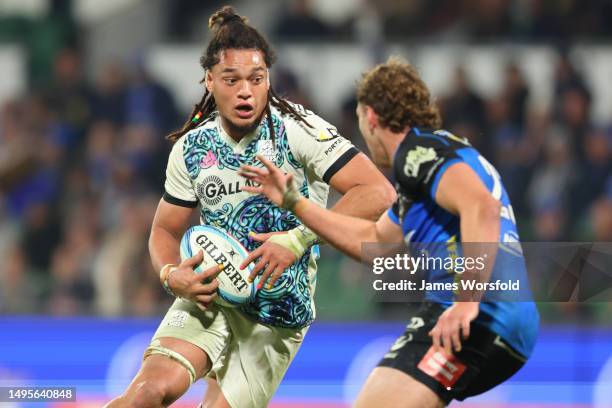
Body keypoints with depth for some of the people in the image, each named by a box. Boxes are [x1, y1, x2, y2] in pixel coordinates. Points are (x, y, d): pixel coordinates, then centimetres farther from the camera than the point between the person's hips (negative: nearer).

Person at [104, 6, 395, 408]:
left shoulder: (296, 130, -12)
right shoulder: (191, 148, 2)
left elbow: (378, 193, -20)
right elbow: (166, 229, 15)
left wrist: (298, 240, -27)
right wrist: (172, 275, -8)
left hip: (276, 317, -2)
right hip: (209, 298, 2)